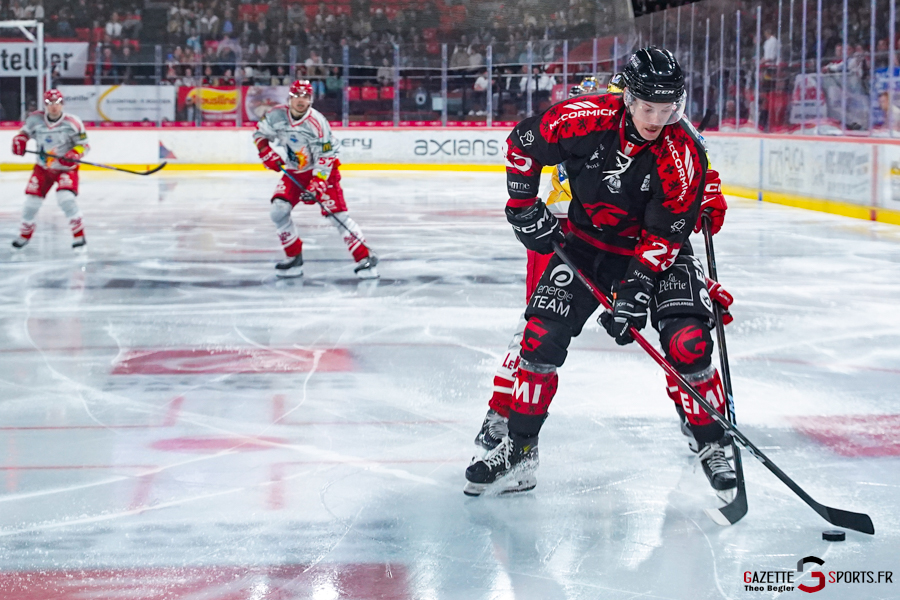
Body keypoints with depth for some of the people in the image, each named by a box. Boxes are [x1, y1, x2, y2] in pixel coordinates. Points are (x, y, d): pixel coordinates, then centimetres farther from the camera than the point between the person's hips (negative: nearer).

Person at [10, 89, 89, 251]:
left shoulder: (72, 122, -17)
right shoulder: (35, 119, -9)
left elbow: (84, 145, -10)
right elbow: (25, 130, 10)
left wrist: (74, 154, -29)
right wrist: (19, 140, -11)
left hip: (66, 167, -4)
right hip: (43, 167, 4)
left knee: (65, 198, -25)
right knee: (32, 199, 1)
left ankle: (79, 234, -13)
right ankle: (25, 234, 24)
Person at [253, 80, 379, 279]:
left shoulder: (317, 123, -26)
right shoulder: (276, 115, -12)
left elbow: (325, 157, -23)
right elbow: (260, 133, 6)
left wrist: (316, 185, -31)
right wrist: (267, 153, -10)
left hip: (322, 171, -5)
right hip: (294, 171, 5)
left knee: (337, 214, -16)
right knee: (278, 211, -10)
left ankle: (365, 257, -13)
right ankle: (294, 258, 6)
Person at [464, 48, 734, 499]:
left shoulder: (683, 154, -24)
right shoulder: (587, 118, -21)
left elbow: (664, 235, -21)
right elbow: (523, 143, -4)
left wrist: (636, 289, -28)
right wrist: (524, 206, -6)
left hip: (656, 250, -1)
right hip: (584, 242, 1)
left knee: (687, 342, -16)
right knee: (542, 334, -9)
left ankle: (712, 445, 4)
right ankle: (516, 444, 5)